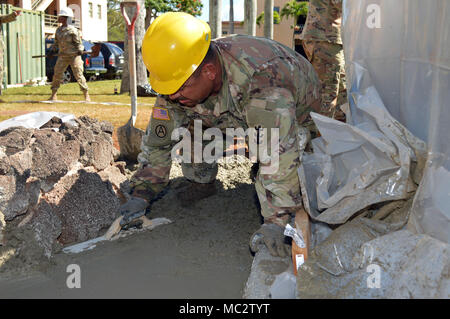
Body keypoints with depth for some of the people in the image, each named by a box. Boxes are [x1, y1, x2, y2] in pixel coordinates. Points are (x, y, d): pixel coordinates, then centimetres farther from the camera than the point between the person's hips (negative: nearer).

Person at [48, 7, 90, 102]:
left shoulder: (72, 30, -8)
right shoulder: (58, 30, 11)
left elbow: (79, 42, -5)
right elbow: (56, 42, 20)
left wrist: (80, 50, -23)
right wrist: (53, 49, 4)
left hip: (74, 56, -6)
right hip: (62, 56, 6)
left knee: (78, 75, -9)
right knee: (57, 74, 1)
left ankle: (86, 95, -3)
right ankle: (53, 95, 9)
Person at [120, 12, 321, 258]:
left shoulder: (259, 80, -46)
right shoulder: (179, 80, -25)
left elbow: (279, 149, -51)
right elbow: (157, 140, -12)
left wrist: (274, 222, -53)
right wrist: (141, 194, -16)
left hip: (298, 113, -5)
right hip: (238, 115, 5)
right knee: (186, 123, -11)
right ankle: (201, 182, 11)